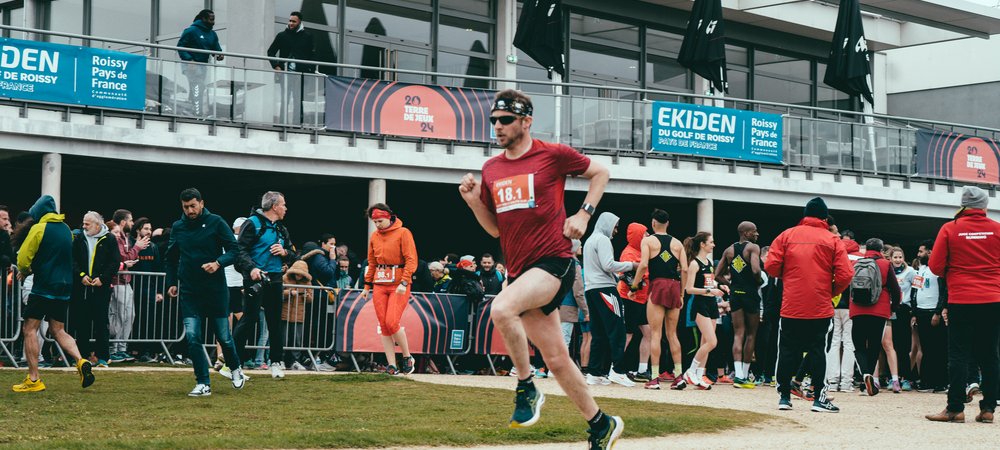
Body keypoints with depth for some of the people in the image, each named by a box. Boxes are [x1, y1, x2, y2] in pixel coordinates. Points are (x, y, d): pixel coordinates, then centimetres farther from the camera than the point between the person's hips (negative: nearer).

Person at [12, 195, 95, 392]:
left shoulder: (39, 228, -8)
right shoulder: (67, 230, 14)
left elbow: (23, 259, -11)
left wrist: (25, 271, 11)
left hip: (43, 287, -7)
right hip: (64, 287, 7)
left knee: (30, 330, 0)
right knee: (58, 330, 14)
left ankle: (33, 379, -3)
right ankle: (81, 361, -8)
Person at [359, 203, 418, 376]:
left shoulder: (403, 233, -4)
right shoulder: (374, 236, 14)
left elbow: (411, 260, -9)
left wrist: (404, 282, -19)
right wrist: (367, 285, 15)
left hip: (398, 285, -6)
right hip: (379, 285, 6)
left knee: (392, 322, -16)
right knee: (384, 326, 0)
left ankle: (407, 358, 3)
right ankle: (392, 365, 4)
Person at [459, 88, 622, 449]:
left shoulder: (552, 155, -4)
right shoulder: (490, 170, 11)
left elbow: (600, 173, 10)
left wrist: (583, 214, -1)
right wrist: (473, 200, 2)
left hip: (553, 261, -6)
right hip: (520, 271, 6)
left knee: (502, 308, -33)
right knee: (556, 359, 8)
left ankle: (527, 389, -14)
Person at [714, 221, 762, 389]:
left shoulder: (729, 250, 10)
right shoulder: (753, 247, -9)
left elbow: (717, 275, 9)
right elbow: (756, 270, -24)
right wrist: (759, 281, -5)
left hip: (735, 294, 5)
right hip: (750, 294, -5)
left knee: (738, 334, 3)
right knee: (751, 335, 9)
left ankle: (739, 375, -11)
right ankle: (745, 375, 12)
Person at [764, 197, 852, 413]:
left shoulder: (787, 236, 3)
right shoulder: (832, 240, 1)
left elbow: (771, 266, -4)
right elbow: (845, 275, -7)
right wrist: (832, 292, 11)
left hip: (791, 306, 1)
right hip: (820, 307, -1)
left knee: (788, 350, 10)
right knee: (817, 350, 4)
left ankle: (784, 396, 12)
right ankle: (819, 397, 1)